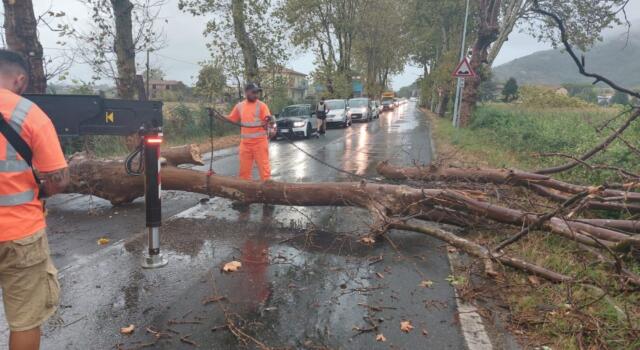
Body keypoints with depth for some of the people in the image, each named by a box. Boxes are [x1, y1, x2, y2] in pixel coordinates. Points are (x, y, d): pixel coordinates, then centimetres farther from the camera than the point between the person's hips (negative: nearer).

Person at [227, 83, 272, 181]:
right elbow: (231, 119, 18)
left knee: (263, 166, -3)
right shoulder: (239, 106, 10)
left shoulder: (261, 105, -3)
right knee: (244, 168, 11)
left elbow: (268, 119, -12)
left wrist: (268, 121, -34)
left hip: (260, 142, -4)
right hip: (245, 143, 4)